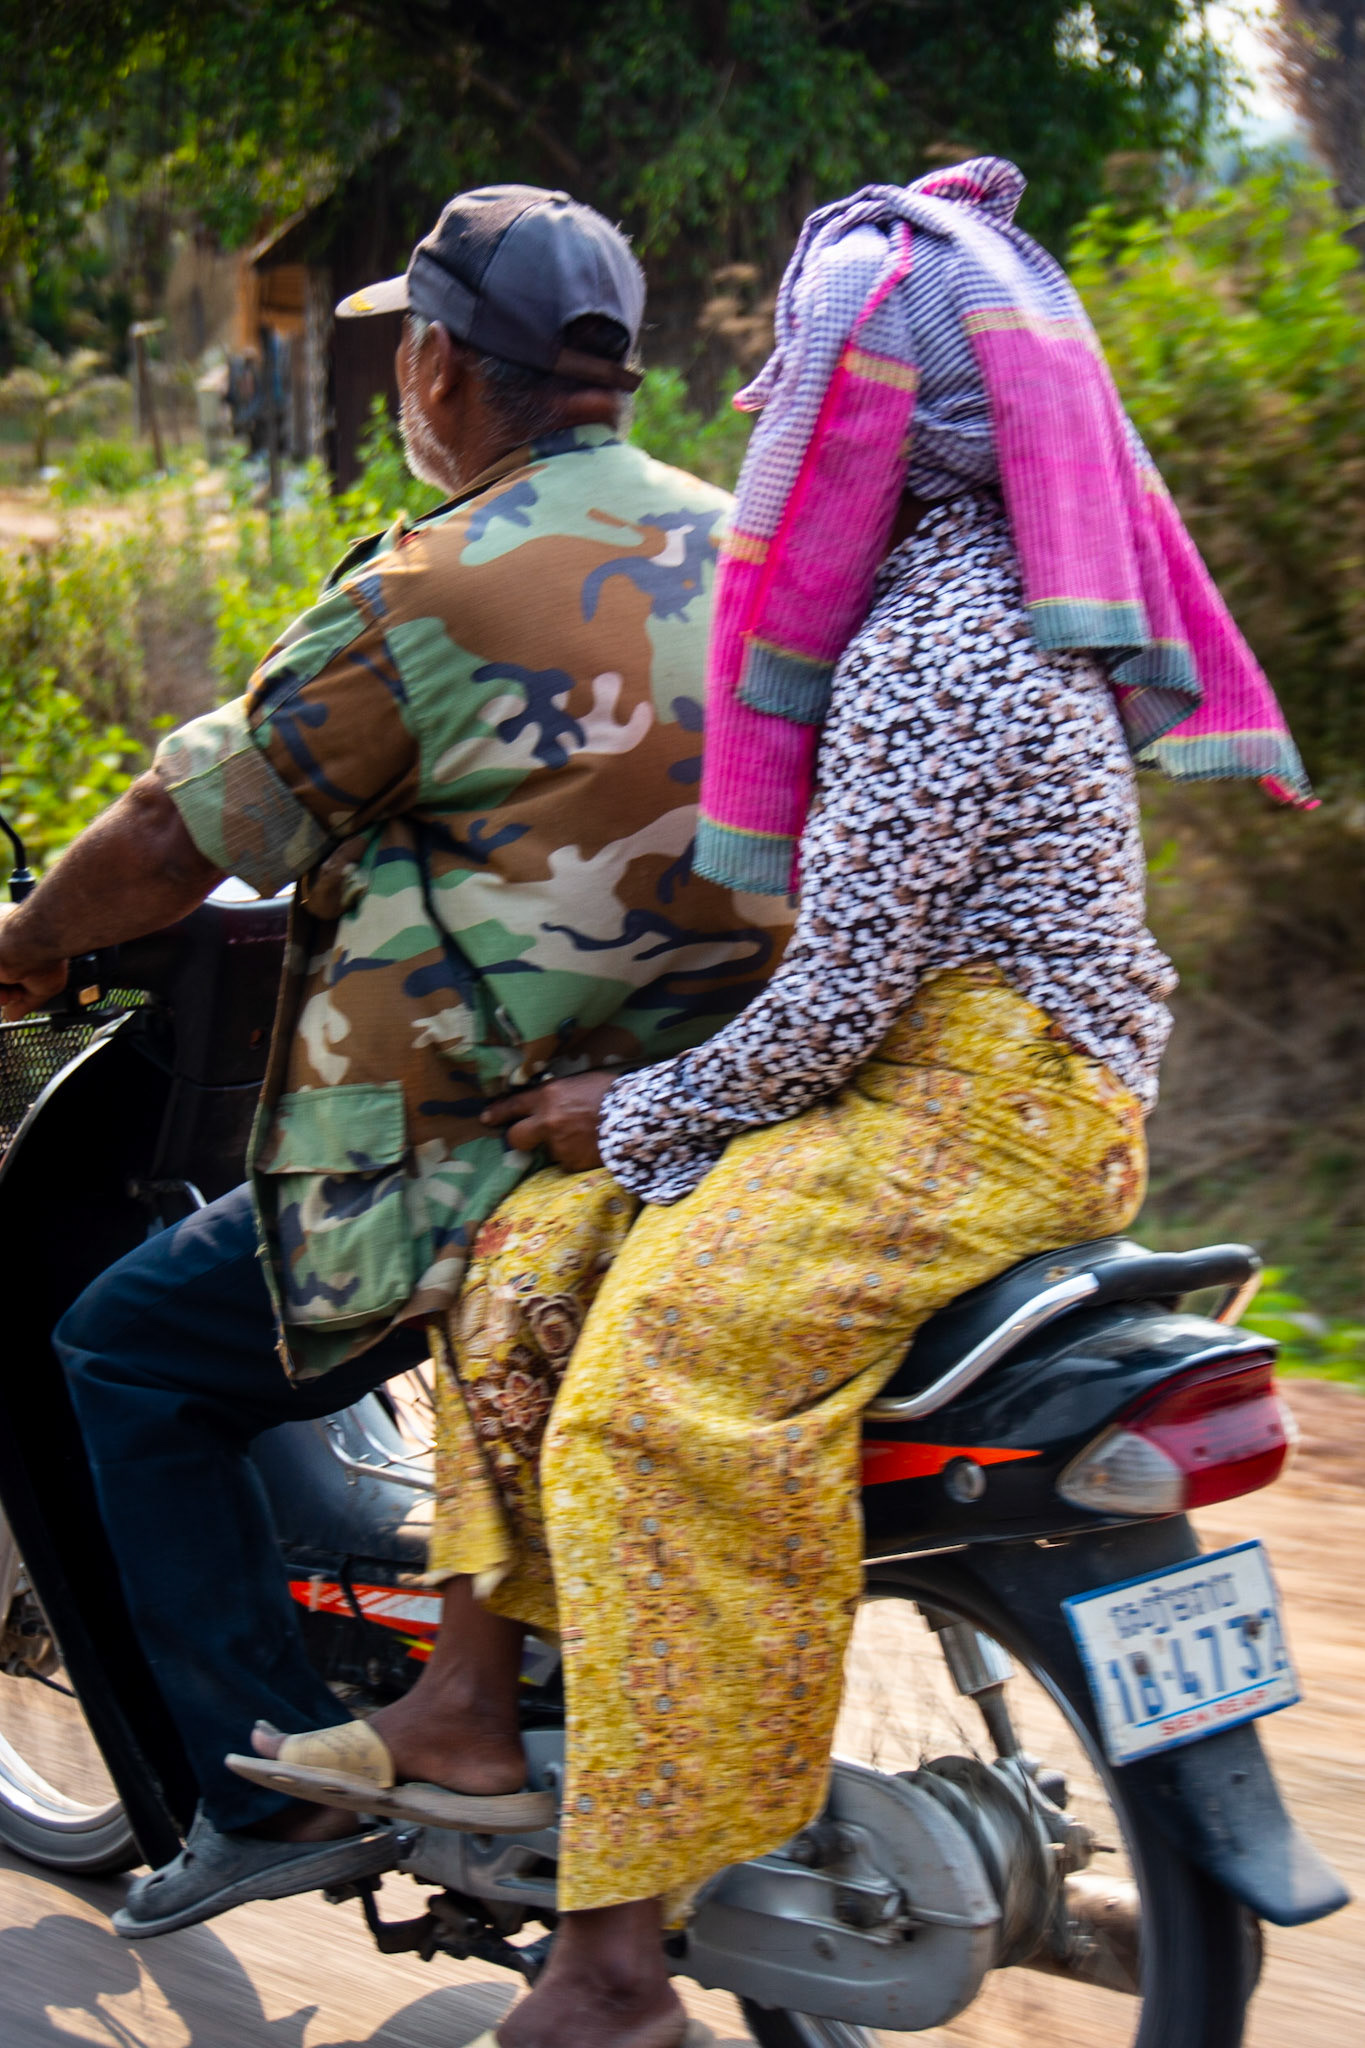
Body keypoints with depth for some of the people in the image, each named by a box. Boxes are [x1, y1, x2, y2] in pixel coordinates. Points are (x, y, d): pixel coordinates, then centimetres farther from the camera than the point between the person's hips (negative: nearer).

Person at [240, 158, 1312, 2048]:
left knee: (665, 1374, -26)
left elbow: (835, 1002, -21)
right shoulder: (973, 581, 13)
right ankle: (470, 1700, 8)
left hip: (983, 1101, -11)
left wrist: (639, 1114, -6)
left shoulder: (932, 658, -20)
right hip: (952, 1069, 11)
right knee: (531, 1245, 7)